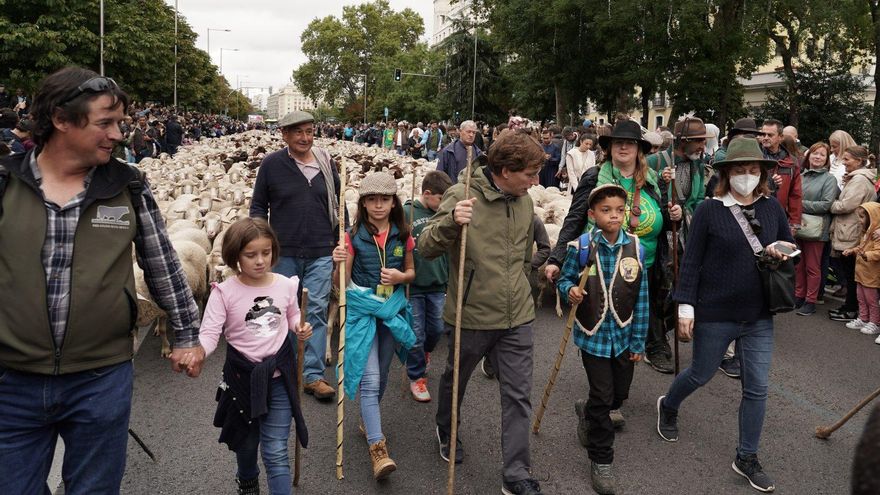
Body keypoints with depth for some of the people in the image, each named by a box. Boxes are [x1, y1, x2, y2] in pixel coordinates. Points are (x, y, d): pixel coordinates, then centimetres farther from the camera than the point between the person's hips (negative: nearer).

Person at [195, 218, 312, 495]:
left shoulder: (286, 285, -4)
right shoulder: (225, 293, -13)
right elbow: (209, 333, -18)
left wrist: (300, 328, -8)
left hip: (279, 378, 0)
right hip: (242, 377, 0)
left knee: (276, 453, 0)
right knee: (246, 443, 23)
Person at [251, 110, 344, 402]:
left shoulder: (326, 162, 2)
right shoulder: (271, 164, -4)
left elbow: (338, 202, 12)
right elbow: (258, 205, 5)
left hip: (321, 252, 1)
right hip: (283, 251, 0)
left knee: (317, 310, -1)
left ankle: (313, 374, 6)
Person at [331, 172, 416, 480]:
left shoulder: (402, 235, 0)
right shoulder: (354, 236, -7)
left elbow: (411, 273, 12)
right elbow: (341, 283, -5)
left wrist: (400, 276, -10)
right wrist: (338, 264, -26)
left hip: (393, 308, 3)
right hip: (362, 308, -3)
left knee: (381, 374, 16)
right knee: (369, 378, -11)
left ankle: (368, 418, 41)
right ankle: (377, 446, -9)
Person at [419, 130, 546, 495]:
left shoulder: (524, 201, 3)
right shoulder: (462, 196, -16)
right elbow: (426, 248, -19)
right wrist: (450, 221, -36)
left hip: (517, 317, 4)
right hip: (471, 315, -4)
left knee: (518, 395, 5)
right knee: (455, 379, 20)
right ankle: (446, 428, 50)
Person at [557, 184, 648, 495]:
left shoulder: (635, 249, -5)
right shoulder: (581, 247, -11)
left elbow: (641, 298, 0)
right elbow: (564, 279, 1)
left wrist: (638, 341, 1)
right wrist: (569, 291, -24)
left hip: (623, 335, 3)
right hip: (593, 335, -3)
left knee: (620, 394, 16)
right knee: (602, 397, 2)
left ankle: (587, 412, 48)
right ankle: (601, 460, 19)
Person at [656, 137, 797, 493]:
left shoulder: (772, 208, 2)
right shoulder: (709, 210, -9)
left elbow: (792, 248, 13)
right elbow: (692, 262, -9)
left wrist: (782, 250, -11)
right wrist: (685, 306, -12)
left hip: (759, 316, 4)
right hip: (715, 314, -4)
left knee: (757, 389, 7)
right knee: (701, 374, 14)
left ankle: (747, 458, 23)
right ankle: (668, 407, 45)